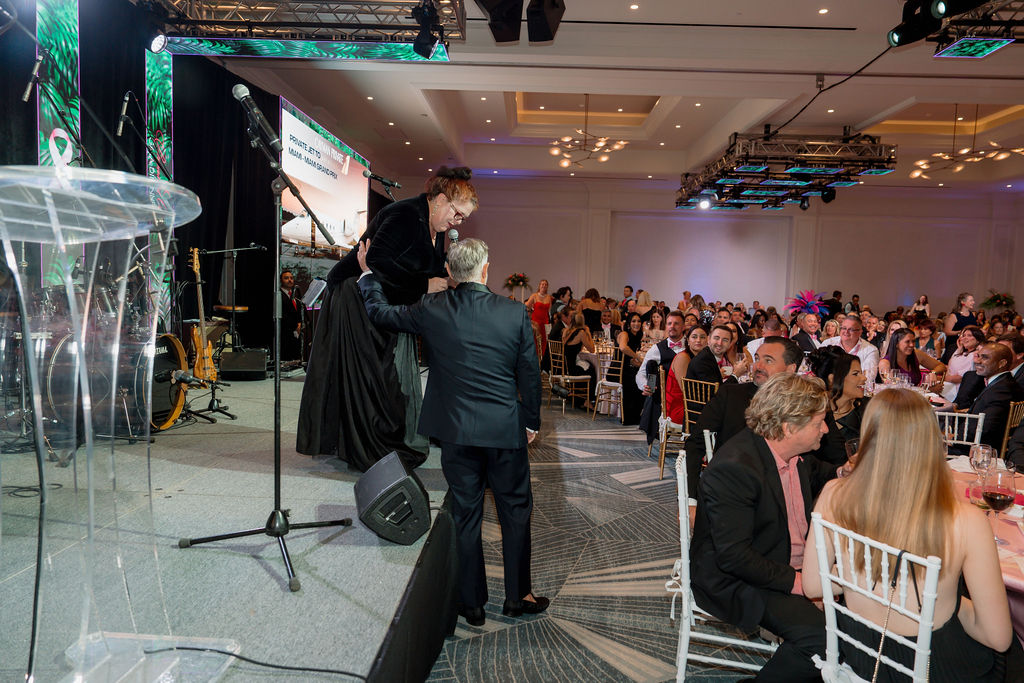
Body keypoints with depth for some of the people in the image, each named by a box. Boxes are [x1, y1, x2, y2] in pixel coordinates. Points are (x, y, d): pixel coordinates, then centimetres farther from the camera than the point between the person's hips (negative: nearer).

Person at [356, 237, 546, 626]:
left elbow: (380, 312, 9)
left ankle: (473, 604, 24)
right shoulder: (515, 313, -7)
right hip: (505, 430, 0)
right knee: (515, 512, 15)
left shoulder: (432, 310, -6)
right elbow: (530, 373, -1)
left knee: (466, 515, 12)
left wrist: (368, 274, 25)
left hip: (456, 432, 1)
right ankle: (517, 597, 27)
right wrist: (532, 421, 12)